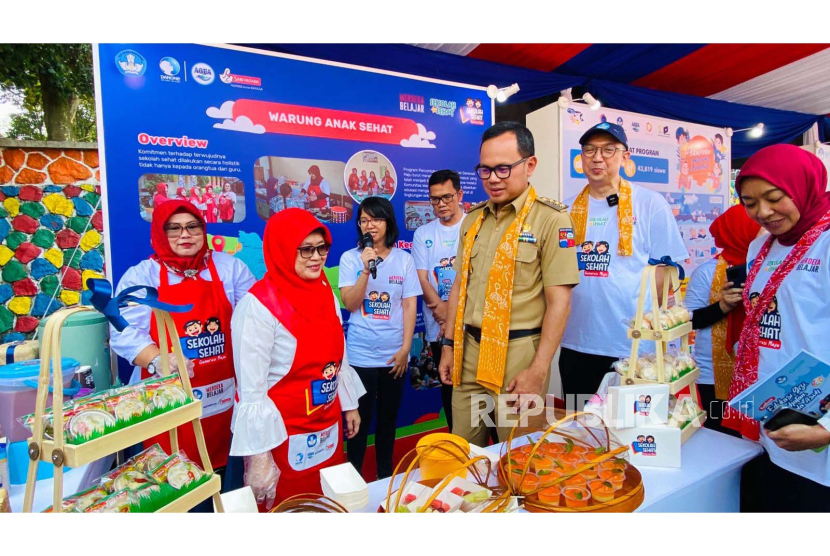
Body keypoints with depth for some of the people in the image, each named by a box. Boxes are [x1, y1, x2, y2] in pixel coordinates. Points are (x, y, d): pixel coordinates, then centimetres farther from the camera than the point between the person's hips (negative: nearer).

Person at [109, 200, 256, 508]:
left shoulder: (230, 267, 5)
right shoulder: (140, 276, 1)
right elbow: (124, 333, -8)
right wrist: (159, 361, -25)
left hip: (223, 395, 1)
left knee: (222, 477, 13)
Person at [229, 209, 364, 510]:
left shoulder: (326, 293, 1)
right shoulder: (258, 305, -21)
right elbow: (251, 389, -19)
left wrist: (350, 404, 14)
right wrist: (259, 454, -17)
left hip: (328, 427, 6)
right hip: (284, 434, -6)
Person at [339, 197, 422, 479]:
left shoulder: (404, 259, 1)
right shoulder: (350, 258, -2)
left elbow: (409, 306, 0)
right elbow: (350, 304, -10)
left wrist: (405, 348, -5)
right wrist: (366, 269, -21)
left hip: (394, 354, 2)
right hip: (361, 354, -2)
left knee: (388, 417, 15)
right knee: (360, 418, 6)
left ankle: (385, 474, 34)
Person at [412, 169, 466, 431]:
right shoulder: (423, 233, 8)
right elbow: (422, 278, 1)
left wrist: (450, 309, -13)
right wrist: (441, 310, -12)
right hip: (438, 328, 3)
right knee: (449, 387, 13)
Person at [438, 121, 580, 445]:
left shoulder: (551, 219, -8)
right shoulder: (473, 219, 10)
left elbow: (559, 300, -12)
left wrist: (539, 370, -15)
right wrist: (448, 344, 12)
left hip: (517, 352, -5)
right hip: (468, 350, 5)